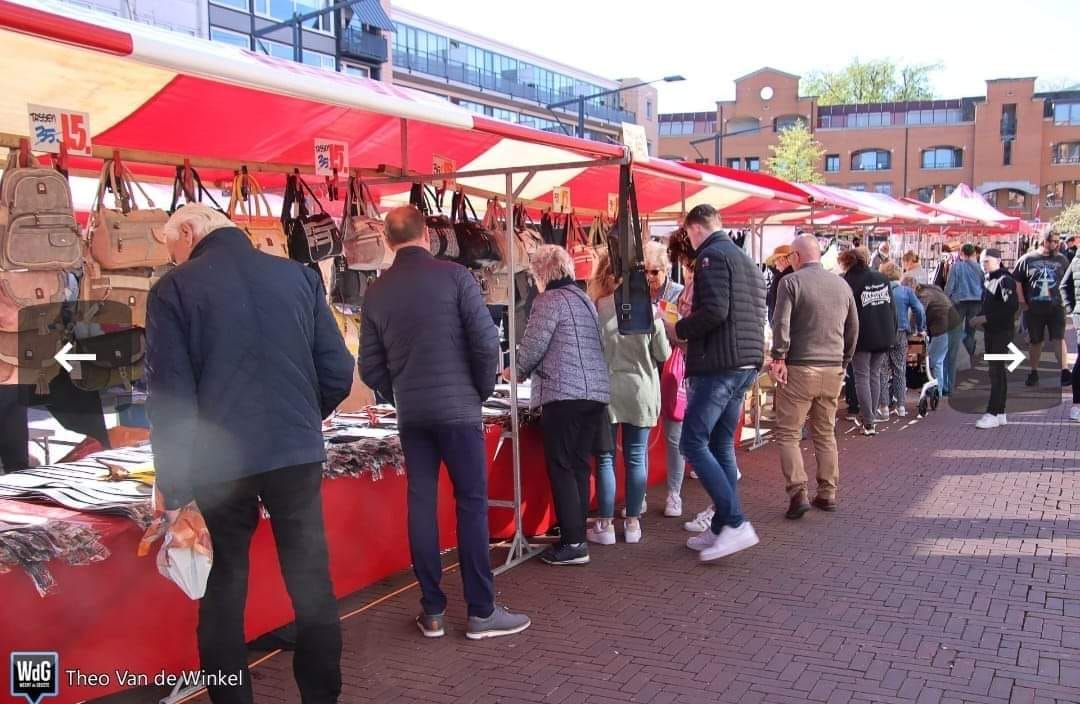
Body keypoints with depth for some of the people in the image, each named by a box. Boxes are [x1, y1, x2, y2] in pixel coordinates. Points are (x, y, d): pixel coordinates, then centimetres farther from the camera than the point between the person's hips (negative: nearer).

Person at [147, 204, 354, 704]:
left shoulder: (174, 289, -4)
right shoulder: (300, 275, 4)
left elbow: (169, 395, -7)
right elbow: (338, 371, 2)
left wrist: (175, 489, -2)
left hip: (219, 461, -2)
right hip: (298, 453, 2)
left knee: (224, 589, 12)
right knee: (311, 580, 11)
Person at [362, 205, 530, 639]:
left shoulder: (376, 291, 5)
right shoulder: (454, 276, -6)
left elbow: (370, 367, 6)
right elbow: (486, 342, -11)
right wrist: (483, 390, 4)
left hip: (410, 413, 4)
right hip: (458, 408, -4)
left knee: (421, 503, 9)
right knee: (471, 503, 2)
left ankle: (432, 611, 15)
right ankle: (482, 612, 6)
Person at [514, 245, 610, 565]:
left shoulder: (550, 300, -6)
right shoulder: (584, 299, 20)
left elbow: (533, 346, -8)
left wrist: (518, 372, 12)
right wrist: (533, 370, 28)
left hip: (564, 394, -8)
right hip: (595, 392, 8)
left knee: (562, 468, -3)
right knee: (580, 466, 12)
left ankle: (572, 544, -4)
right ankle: (578, 535, 16)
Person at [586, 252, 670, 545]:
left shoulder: (595, 309, -10)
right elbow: (663, 354, -1)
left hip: (606, 391, -1)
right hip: (640, 391, 1)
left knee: (605, 458, 7)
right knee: (636, 458, 10)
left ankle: (605, 526, 10)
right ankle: (633, 523, 17)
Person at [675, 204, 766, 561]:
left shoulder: (711, 255, -9)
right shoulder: (746, 260, 21)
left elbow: (715, 311, -22)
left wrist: (680, 328, -5)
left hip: (718, 365, -10)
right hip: (745, 363, 10)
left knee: (693, 442, -7)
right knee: (721, 445, 12)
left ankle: (736, 524, -11)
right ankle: (722, 529, 16)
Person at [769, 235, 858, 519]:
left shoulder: (792, 282, -8)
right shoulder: (841, 284, 9)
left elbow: (781, 324, -17)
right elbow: (853, 328, 15)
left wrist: (778, 359, -10)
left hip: (799, 368, -5)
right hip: (833, 370, 5)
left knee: (788, 434, 2)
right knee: (826, 433, 16)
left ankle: (798, 493, -7)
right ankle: (827, 493, 21)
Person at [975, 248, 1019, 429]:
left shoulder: (1005, 280, -12)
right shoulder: (988, 280, 14)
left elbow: (1012, 306, -20)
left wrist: (987, 318, -19)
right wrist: (979, 317, 6)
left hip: (1002, 332, -9)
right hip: (990, 332, 9)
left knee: (997, 372, -9)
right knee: (996, 372, 11)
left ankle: (992, 414, -8)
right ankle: (1000, 414, 17)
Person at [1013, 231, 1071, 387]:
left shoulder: (1062, 260, 6)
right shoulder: (1028, 259, -1)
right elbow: (1016, 281, 1)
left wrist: (1065, 299, 5)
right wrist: (1022, 302, -3)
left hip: (1056, 307, 1)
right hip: (1033, 309, 0)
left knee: (1059, 339, -11)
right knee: (1036, 342, 10)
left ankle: (1064, 372, -16)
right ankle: (1034, 373, 23)